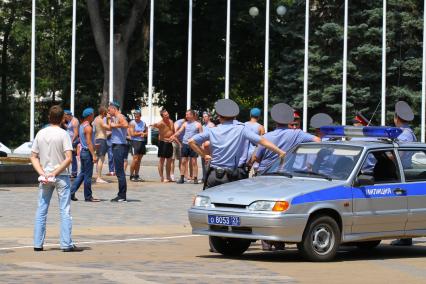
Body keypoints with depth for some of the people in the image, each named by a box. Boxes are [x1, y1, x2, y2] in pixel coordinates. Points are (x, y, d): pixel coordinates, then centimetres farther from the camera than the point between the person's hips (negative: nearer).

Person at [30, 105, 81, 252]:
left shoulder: (40, 134, 4)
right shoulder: (63, 134, -9)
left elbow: (34, 157, 3)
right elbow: (69, 158, -17)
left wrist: (42, 173, -4)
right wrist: (55, 172, -12)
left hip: (44, 178, 4)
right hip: (61, 176, -4)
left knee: (41, 210, 9)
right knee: (65, 210, 1)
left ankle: (38, 244, 9)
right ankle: (66, 244, -1)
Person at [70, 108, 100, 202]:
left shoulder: (81, 126, 14)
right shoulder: (88, 127, -15)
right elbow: (89, 142, -21)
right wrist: (94, 155, -22)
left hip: (82, 151, 9)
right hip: (88, 152, -9)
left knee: (82, 173, 15)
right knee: (88, 175, -3)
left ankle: (71, 192, 11)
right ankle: (88, 197, 2)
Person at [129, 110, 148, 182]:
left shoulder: (143, 123, 13)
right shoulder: (132, 123, -4)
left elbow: (146, 133, 15)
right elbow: (132, 134, -13)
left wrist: (144, 134, -7)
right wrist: (141, 133, -5)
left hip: (142, 142, 6)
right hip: (135, 141, -6)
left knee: (139, 160, 7)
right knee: (135, 159, -13)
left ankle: (136, 175, 11)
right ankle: (131, 176, -8)